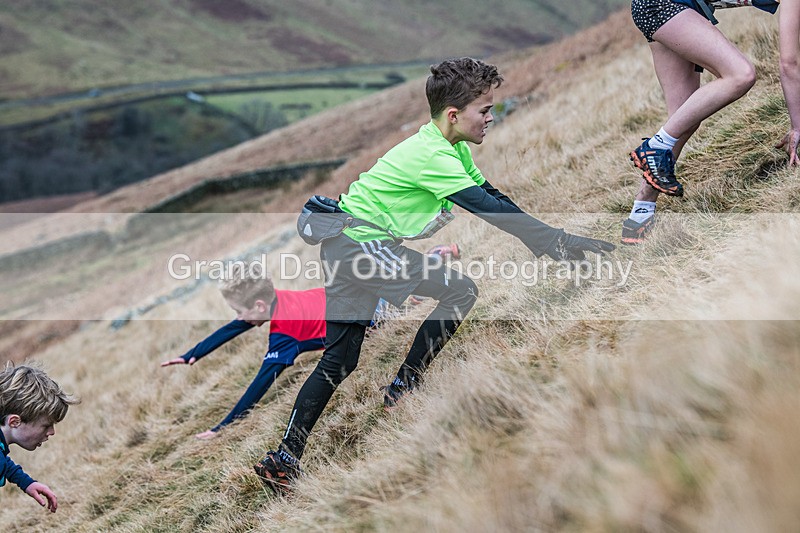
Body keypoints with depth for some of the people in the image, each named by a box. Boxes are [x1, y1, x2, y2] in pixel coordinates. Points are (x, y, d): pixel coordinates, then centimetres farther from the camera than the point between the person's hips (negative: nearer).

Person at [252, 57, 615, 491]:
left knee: (339, 360, 10)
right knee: (461, 291, -13)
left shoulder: (453, 148, 9)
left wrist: (547, 242, 3)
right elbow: (491, 210, -26)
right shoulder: (432, 155, -22)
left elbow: (493, 198, 11)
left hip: (346, 247, 10)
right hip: (358, 244, -10)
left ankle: (283, 459, 11)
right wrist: (562, 241, -23)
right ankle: (403, 388, -3)